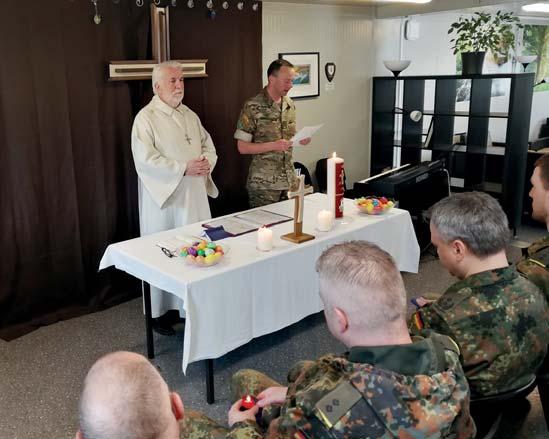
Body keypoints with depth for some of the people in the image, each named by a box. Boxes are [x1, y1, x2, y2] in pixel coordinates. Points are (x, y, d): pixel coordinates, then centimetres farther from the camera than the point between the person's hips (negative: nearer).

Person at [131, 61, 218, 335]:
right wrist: (184, 169, -22)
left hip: (195, 196, 6)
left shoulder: (190, 115, 13)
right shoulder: (146, 117, -9)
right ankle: (159, 312, 17)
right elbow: (145, 160, -18)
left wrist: (207, 162, -7)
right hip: (164, 196, -6)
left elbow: (208, 145, 16)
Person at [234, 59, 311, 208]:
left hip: (289, 181, 6)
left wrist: (300, 140, -2)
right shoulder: (253, 107, -11)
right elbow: (242, 147, -10)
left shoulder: (290, 105, 8)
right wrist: (273, 146, -21)